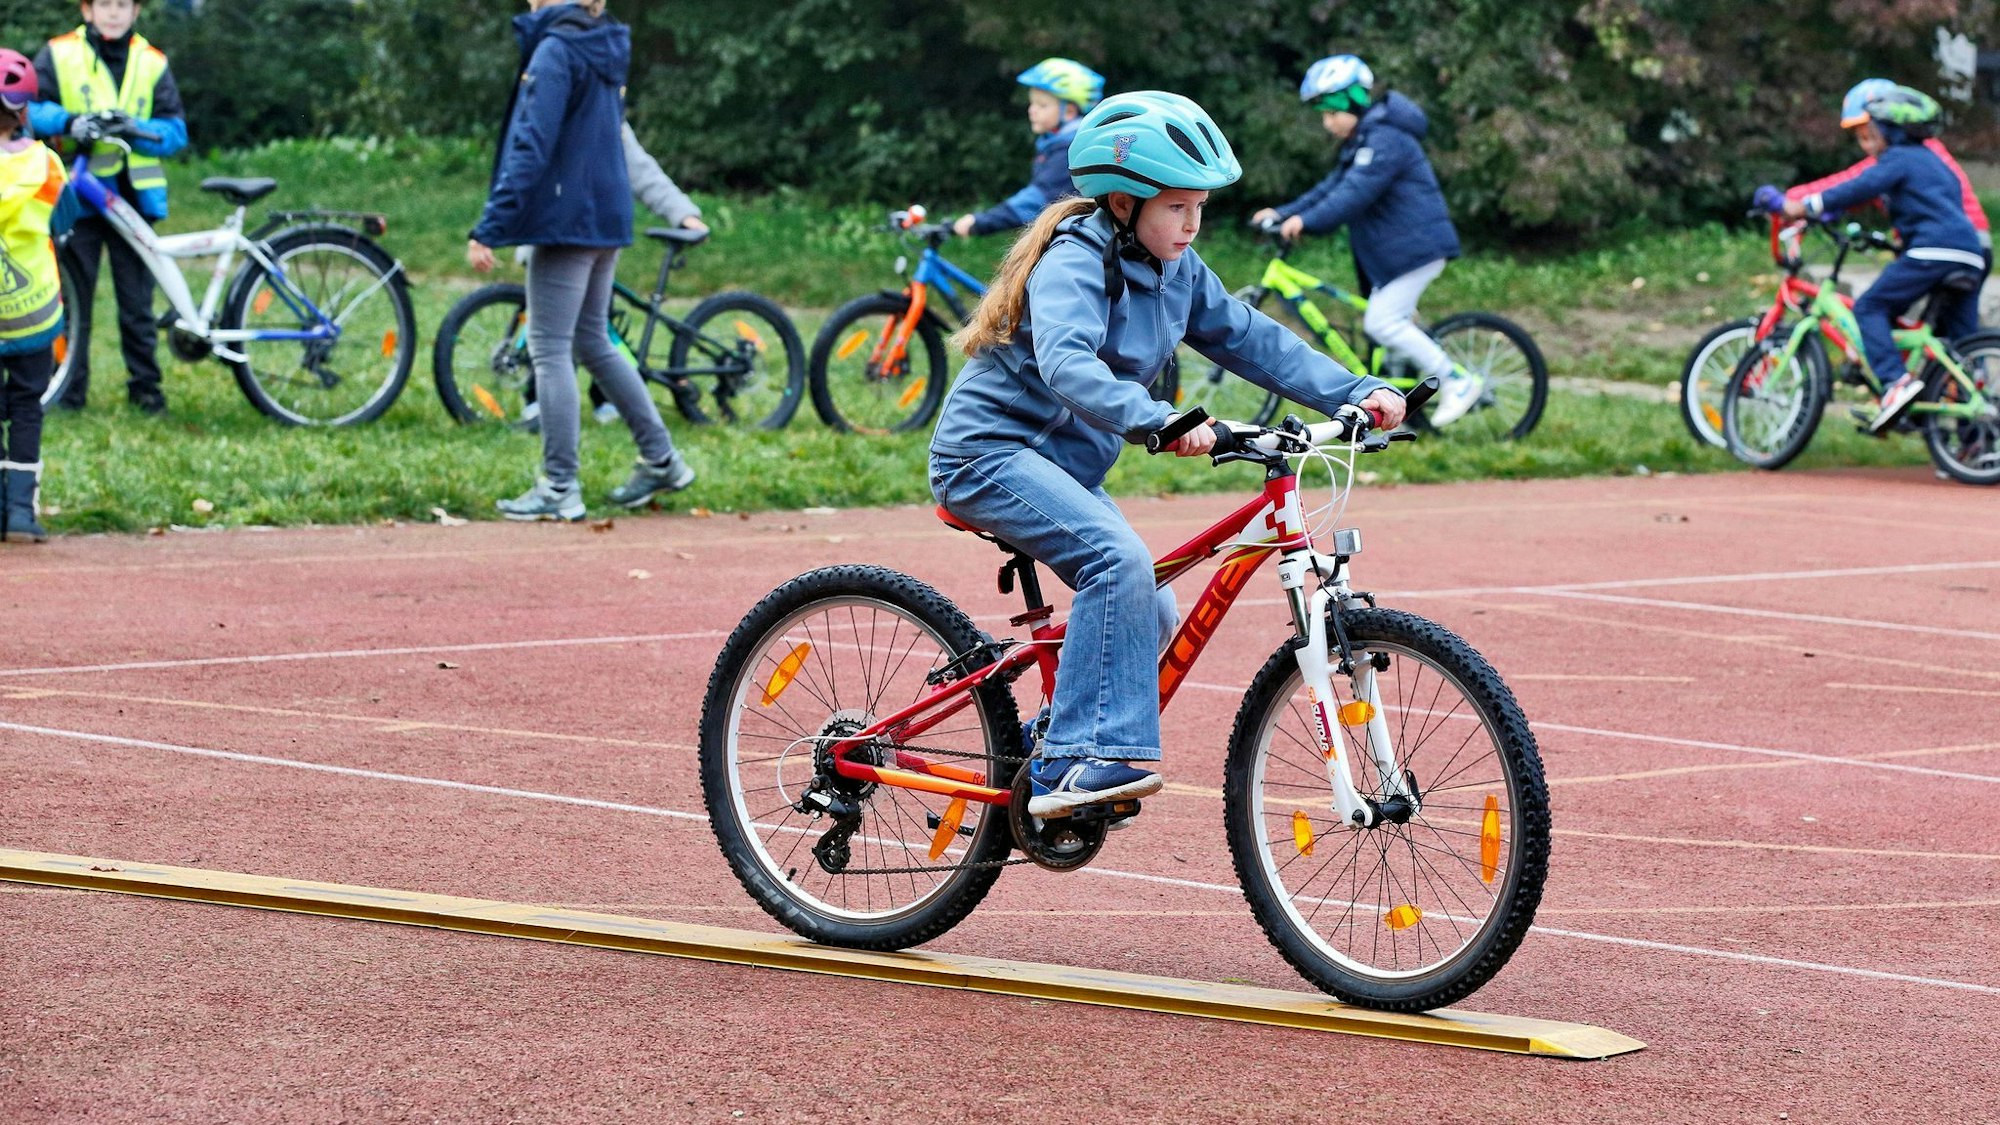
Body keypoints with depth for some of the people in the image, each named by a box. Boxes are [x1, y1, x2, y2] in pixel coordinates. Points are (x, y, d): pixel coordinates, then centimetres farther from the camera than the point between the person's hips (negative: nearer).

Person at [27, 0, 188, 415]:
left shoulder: (152, 63, 8)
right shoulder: (58, 55, 4)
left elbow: (175, 131, 3)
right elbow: (29, 108, -4)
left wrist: (133, 128, -16)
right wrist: (70, 122, -22)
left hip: (132, 195, 1)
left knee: (137, 299, 3)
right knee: (71, 298, 1)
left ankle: (145, 383, 15)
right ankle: (69, 386, 10)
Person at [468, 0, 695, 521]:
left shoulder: (556, 51, -15)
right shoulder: (604, 47, 12)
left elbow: (531, 150, -20)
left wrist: (489, 229, -19)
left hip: (566, 219, -9)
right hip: (607, 219, 9)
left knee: (550, 350, -3)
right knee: (594, 342, 19)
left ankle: (559, 488, -1)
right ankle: (661, 460, 21)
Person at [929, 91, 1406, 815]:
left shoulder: (1177, 270, 5)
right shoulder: (1074, 262, -20)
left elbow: (1251, 340, 5)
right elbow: (1067, 362, -38)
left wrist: (1356, 393, -8)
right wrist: (1158, 422, -53)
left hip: (1066, 463, 9)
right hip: (992, 450, -9)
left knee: (1151, 614, 4)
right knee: (1121, 561, -29)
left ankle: (1054, 778, 14)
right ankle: (1087, 760, -32)